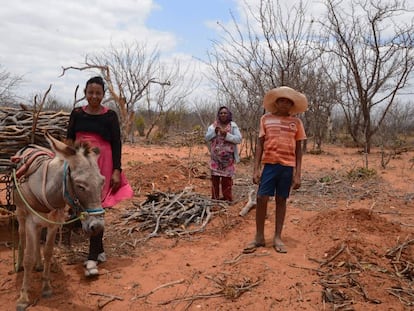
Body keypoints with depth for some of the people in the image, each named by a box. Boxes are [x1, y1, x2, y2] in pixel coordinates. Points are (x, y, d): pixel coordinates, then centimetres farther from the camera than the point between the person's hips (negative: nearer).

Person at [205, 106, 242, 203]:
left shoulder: (233, 125, 1)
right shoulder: (213, 125, 9)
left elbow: (239, 139, -7)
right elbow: (207, 138, 2)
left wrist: (227, 135, -17)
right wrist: (215, 131, -14)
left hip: (228, 157, -2)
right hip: (215, 157, 3)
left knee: (227, 179, 0)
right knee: (215, 178, 5)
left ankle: (227, 199, 9)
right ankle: (214, 198, 15)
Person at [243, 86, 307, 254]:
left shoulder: (296, 122, 8)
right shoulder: (266, 119, 6)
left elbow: (298, 150, 8)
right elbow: (260, 145, 5)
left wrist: (298, 174, 1)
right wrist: (256, 169, -3)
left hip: (288, 166, 1)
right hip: (270, 164, 0)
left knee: (281, 200, 7)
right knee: (261, 198, -6)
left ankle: (278, 238, 16)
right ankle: (259, 237, 9)